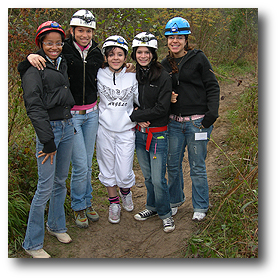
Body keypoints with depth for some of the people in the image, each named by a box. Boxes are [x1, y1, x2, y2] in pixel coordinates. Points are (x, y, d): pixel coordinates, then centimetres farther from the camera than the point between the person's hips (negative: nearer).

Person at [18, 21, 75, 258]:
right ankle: (33, 243, 12)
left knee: (61, 181, 17)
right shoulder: (34, 69, -9)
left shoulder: (63, 64, 13)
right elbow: (34, 107, -15)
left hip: (68, 126, 7)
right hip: (48, 129, -7)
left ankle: (56, 225, 36)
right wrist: (48, 141, -17)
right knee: (45, 187, -4)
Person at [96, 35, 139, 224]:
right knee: (108, 170, 10)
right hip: (105, 130, 1)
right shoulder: (99, 75, -3)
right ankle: (114, 203, 34)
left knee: (125, 173, -1)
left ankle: (125, 191, 36)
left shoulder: (132, 77, 0)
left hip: (126, 131, 0)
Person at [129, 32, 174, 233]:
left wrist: (134, 116, -14)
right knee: (148, 176, 17)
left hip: (158, 135, -4)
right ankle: (152, 207, 37)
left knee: (158, 179, -3)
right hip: (139, 133, 5)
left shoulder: (163, 77, -11)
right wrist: (139, 118, -9)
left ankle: (165, 213, 19)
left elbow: (161, 109, -17)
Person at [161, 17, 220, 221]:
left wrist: (212, 113, -14)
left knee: (197, 167, 4)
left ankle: (200, 207, 22)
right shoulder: (165, 64, 11)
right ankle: (176, 200, 33)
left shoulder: (198, 58, -2)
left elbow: (212, 87, -3)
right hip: (174, 122, 5)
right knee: (173, 164, 12)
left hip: (197, 121, -4)